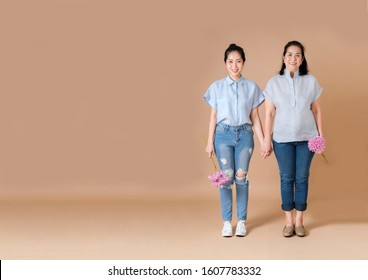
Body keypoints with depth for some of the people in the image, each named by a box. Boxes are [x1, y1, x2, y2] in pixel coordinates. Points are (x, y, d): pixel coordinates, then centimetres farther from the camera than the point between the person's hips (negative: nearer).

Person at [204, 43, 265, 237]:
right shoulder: (217, 87, 4)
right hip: (223, 134, 0)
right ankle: (227, 221, 8)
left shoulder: (251, 87, 5)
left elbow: (255, 117, 7)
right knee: (226, 177, -2)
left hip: (244, 134, 1)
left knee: (241, 177, 1)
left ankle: (242, 221, 11)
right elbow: (213, 116, 5)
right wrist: (210, 142, 2)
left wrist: (263, 142, 4)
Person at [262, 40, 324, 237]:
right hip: (282, 139, -1)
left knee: (302, 177, 5)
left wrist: (320, 135, 5)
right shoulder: (274, 83, -1)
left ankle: (299, 221, 15)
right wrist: (267, 140, -2)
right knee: (287, 178, 4)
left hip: (306, 137, 1)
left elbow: (317, 110, 7)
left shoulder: (311, 81, 1)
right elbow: (269, 114, -1)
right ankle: (288, 221, 15)